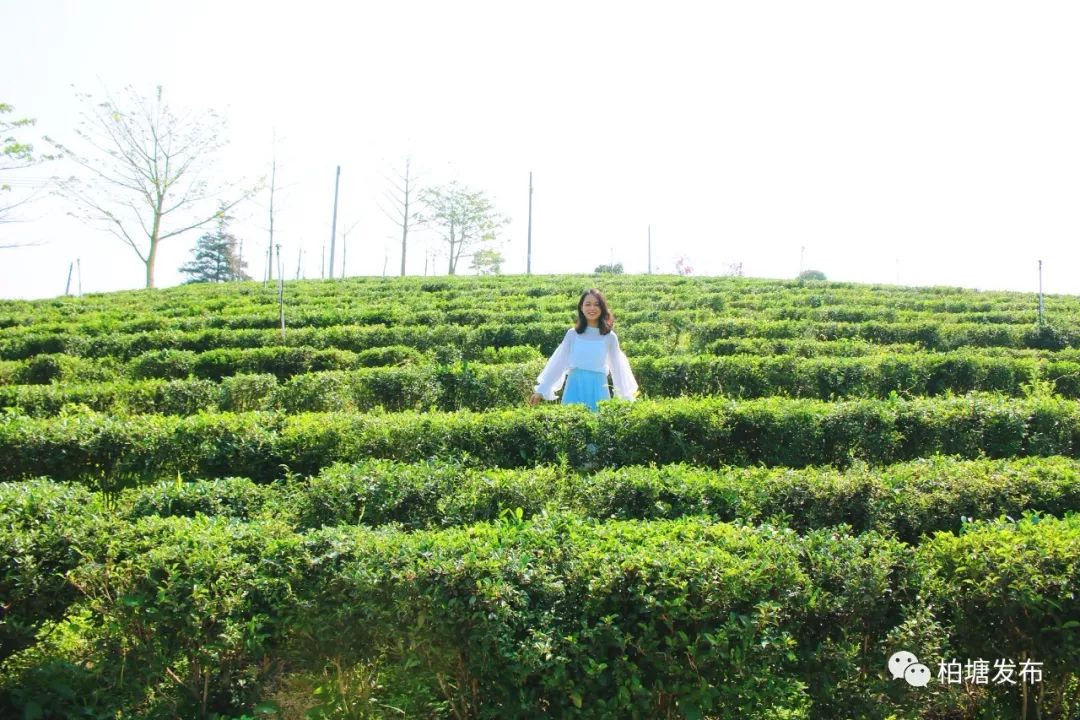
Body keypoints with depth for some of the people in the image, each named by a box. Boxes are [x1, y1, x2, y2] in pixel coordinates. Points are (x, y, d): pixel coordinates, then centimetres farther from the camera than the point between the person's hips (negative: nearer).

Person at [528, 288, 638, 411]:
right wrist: (541, 390, 3)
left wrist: (627, 398, 11)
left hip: (598, 389, 0)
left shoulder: (609, 337, 2)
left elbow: (618, 367, 9)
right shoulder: (572, 334, 2)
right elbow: (558, 362, 5)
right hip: (575, 387, 0)